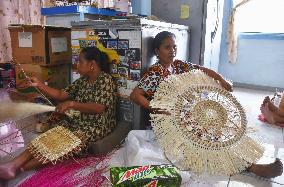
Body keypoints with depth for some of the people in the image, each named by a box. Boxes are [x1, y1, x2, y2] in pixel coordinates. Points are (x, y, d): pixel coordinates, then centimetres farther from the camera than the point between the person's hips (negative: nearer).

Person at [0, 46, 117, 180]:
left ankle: (20, 167, -25)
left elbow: (99, 108, -26)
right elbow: (61, 95, 8)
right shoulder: (83, 80, 9)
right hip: (78, 121, 8)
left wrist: (71, 104, -31)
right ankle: (15, 163, -24)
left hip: (97, 126, -7)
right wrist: (39, 84, 1)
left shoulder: (105, 80, -15)